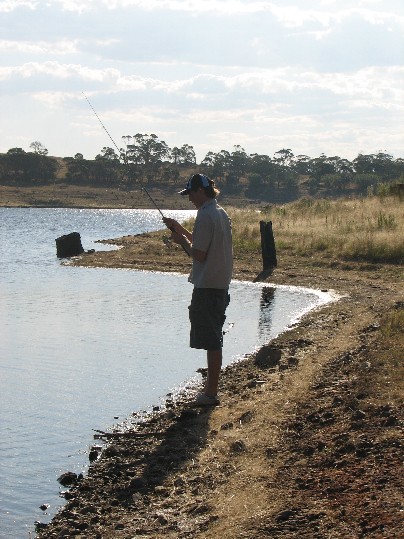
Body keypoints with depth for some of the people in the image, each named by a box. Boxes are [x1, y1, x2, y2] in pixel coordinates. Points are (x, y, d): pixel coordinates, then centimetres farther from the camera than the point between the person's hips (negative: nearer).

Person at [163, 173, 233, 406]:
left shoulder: (205, 215, -16)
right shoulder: (220, 213, 13)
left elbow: (199, 254, -18)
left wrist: (181, 240, -2)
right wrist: (180, 229, 19)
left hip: (207, 286, -10)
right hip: (221, 284, 10)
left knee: (211, 340, -4)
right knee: (213, 339, 17)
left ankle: (211, 393, 1)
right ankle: (211, 388, 26)